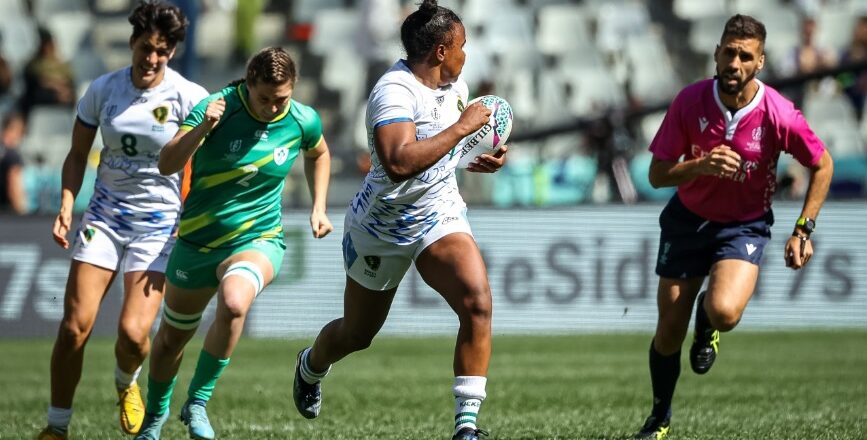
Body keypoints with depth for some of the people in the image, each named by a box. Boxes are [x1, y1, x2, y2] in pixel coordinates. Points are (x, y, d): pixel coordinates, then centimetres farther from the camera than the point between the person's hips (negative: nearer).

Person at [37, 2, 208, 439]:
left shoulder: (187, 97, -10)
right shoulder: (103, 89, -2)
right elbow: (77, 155, 9)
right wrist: (66, 205, -4)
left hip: (158, 222, -2)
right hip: (105, 214, 2)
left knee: (134, 332, -15)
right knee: (75, 325, -9)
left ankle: (127, 383, 22)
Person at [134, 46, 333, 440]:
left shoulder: (303, 121, -9)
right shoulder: (217, 108, -18)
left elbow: (318, 154, 16)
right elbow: (166, 165, -25)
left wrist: (319, 207, 8)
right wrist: (202, 128, -39)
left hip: (258, 240, 0)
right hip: (197, 241, 0)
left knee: (234, 303, -34)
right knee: (172, 338, 15)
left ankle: (198, 400, -15)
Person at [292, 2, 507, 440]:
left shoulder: (454, 85, -1)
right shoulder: (394, 92, -27)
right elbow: (399, 164, -44)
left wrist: (483, 157, 5)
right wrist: (461, 128, -37)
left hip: (440, 218, 5)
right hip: (381, 230, -5)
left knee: (478, 302, -23)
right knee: (356, 334, 16)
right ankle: (311, 367, 53)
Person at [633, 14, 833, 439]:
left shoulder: (779, 115, -21)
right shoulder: (689, 102, -17)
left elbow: (822, 165, -3)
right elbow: (657, 174, -11)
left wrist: (803, 231, -5)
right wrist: (701, 165, -31)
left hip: (745, 225, -2)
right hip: (687, 219, 2)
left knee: (724, 312, -29)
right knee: (669, 333, 4)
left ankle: (706, 324, 11)